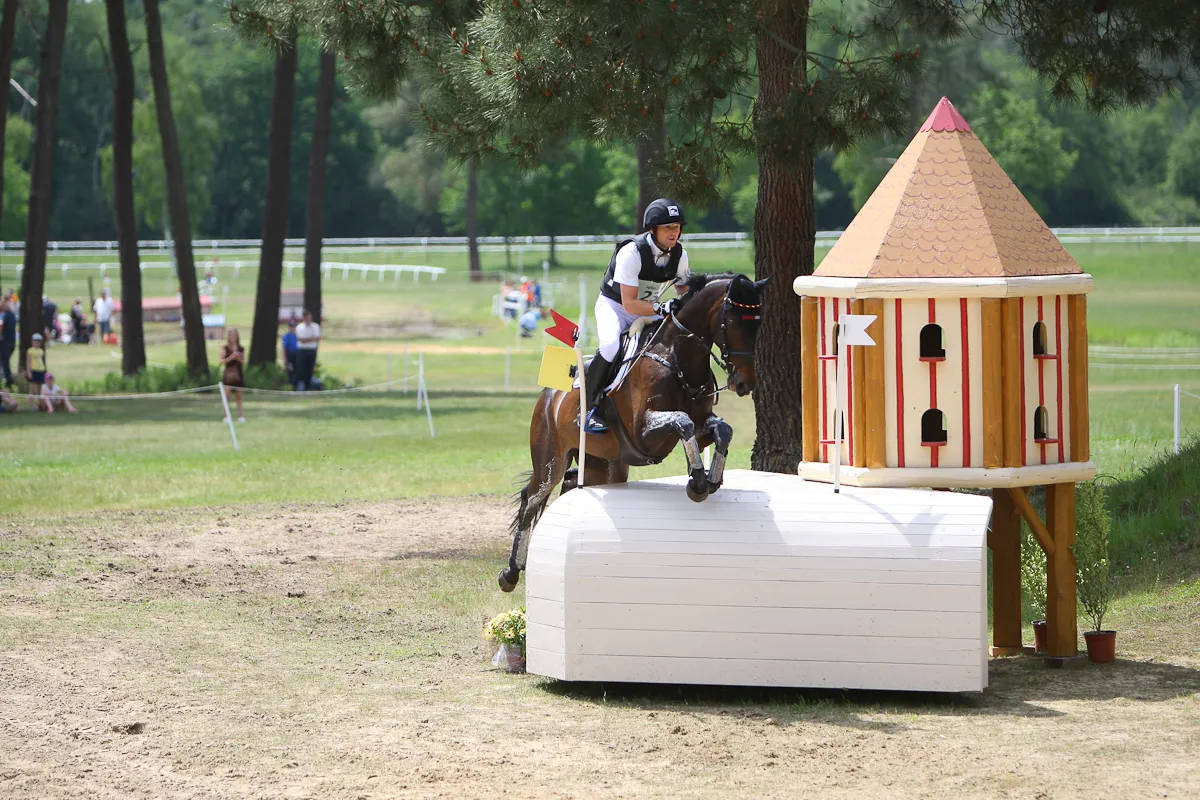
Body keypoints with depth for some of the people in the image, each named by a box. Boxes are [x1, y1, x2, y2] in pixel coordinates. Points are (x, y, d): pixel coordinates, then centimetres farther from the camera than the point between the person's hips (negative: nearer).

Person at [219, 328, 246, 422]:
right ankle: (226, 416, -7)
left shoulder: (241, 349, 8)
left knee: (239, 396, 5)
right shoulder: (225, 348, 0)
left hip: (238, 375, 3)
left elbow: (243, 363, 8)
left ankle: (240, 415, 8)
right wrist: (231, 357, -21)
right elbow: (222, 361, -7)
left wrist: (239, 358, -12)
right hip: (228, 375, -3)